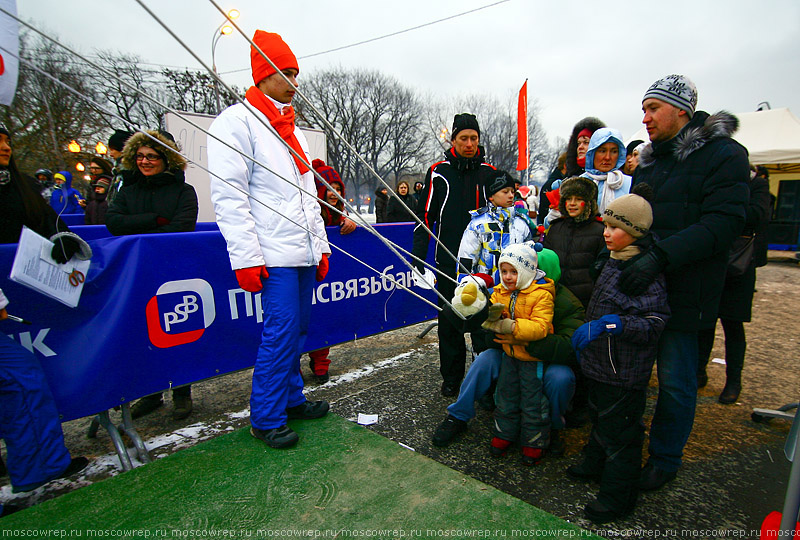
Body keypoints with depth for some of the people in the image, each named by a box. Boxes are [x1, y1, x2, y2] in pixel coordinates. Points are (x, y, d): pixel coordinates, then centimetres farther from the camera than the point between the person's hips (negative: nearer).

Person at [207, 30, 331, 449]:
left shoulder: (292, 128, 23)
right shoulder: (237, 121, -3)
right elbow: (228, 196, -12)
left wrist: (321, 244, 17)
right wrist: (246, 256, -18)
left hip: (304, 252, 8)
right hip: (274, 253, -8)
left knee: (297, 328, 12)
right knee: (281, 331, -8)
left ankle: (291, 399, 26)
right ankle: (266, 419, 8)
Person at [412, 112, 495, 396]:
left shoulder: (490, 173, 7)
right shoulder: (439, 172, 3)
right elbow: (425, 215, 3)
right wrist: (418, 256, -4)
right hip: (449, 261, 0)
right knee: (450, 320, 7)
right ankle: (451, 376, 22)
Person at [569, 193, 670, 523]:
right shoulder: (615, 262, 7)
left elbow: (652, 324, -27)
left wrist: (610, 323, -37)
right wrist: (584, 336, 23)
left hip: (624, 373, -9)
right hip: (601, 363, 9)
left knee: (620, 432, 6)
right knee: (600, 418, 26)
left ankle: (618, 498, 24)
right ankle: (595, 465, 48)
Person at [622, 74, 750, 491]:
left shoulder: (723, 155, -7)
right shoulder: (649, 161, 15)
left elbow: (723, 223, -18)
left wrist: (659, 256, -30)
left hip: (684, 291, -6)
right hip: (639, 286, 7)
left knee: (675, 381, 7)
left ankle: (665, 458, 27)